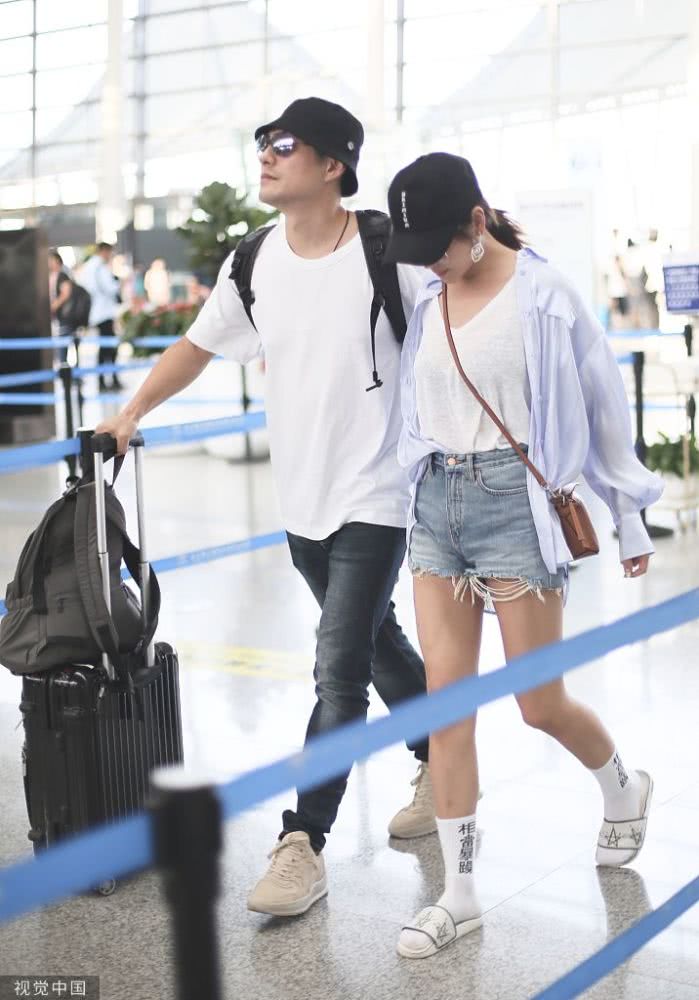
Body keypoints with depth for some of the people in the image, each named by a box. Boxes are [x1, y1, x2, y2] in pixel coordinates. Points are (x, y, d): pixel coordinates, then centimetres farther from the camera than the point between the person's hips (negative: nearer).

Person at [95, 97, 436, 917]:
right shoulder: (252, 264, 3)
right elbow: (198, 344, 13)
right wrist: (131, 411, 11)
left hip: (373, 499, -6)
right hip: (301, 500, 6)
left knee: (339, 672, -8)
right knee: (375, 643, 20)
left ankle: (302, 843, -1)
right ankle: (440, 763, 41)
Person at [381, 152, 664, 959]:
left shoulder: (541, 294, -8)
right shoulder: (426, 304, 6)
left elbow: (603, 405, -1)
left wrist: (629, 518, 4)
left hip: (517, 499, -5)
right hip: (436, 501, 5)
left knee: (540, 704, 3)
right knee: (445, 699, 1)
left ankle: (624, 789, 36)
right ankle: (459, 892, 11)